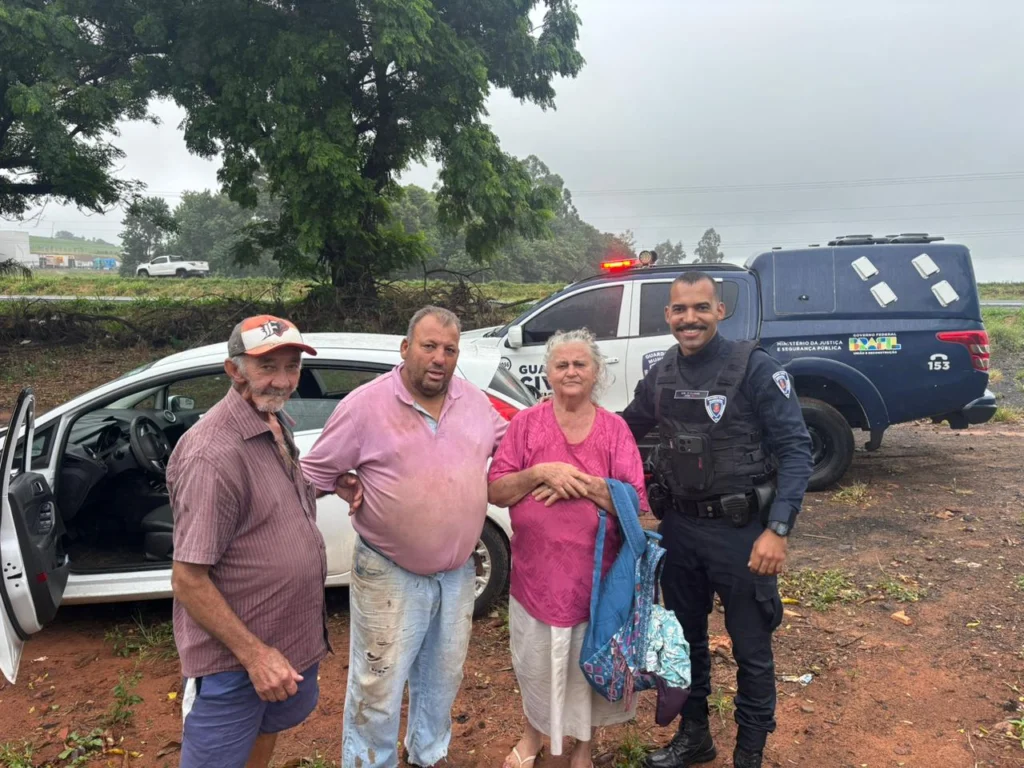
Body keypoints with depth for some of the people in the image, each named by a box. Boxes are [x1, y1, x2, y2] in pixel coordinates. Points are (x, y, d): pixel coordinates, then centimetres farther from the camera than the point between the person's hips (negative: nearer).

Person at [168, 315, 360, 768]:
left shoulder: (276, 421, -1)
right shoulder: (214, 455, -28)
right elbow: (188, 581, -25)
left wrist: (333, 482, 0)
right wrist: (254, 654, -21)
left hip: (292, 636, 8)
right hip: (233, 655, -8)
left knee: (268, 728, 29)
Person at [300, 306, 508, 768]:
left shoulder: (475, 401, 1)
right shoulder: (366, 405, -13)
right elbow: (315, 473, -7)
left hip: (459, 572, 5)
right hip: (390, 575, -5)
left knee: (443, 679, 24)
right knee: (378, 688, 6)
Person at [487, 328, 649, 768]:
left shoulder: (615, 429, -3)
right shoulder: (526, 423, -3)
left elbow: (637, 501, -8)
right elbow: (495, 491, -6)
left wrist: (584, 483, -20)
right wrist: (541, 472, -20)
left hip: (596, 571, 0)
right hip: (536, 568, 1)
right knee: (534, 662, 16)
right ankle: (535, 731, 45)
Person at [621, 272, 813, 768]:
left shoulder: (754, 368, -14)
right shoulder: (661, 376, 2)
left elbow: (795, 450, -15)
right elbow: (625, 430, 16)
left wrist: (778, 529, -22)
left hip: (740, 529, -5)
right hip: (678, 528, 5)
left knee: (751, 649, 10)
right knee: (684, 638, 20)